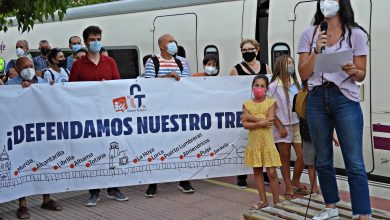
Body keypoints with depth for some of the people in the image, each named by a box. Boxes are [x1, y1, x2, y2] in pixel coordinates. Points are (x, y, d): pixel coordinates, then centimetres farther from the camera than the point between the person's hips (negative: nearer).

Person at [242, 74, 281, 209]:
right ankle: (263, 200, 19)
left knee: (271, 172, -3)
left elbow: (270, 120, -14)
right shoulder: (247, 104, 3)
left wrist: (251, 117, -11)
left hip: (267, 141, -3)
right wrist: (260, 123, -18)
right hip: (253, 142, 3)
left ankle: (276, 202, 6)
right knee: (257, 171, 9)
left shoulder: (270, 102, -1)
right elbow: (245, 124, -5)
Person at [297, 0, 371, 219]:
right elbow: (304, 74, 2)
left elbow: (361, 75, 4)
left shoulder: (356, 34, 2)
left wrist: (353, 71, -18)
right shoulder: (309, 34, 7)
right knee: (323, 160, 12)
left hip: (345, 100, -3)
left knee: (355, 163, -6)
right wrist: (317, 50, -11)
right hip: (317, 99, 3)